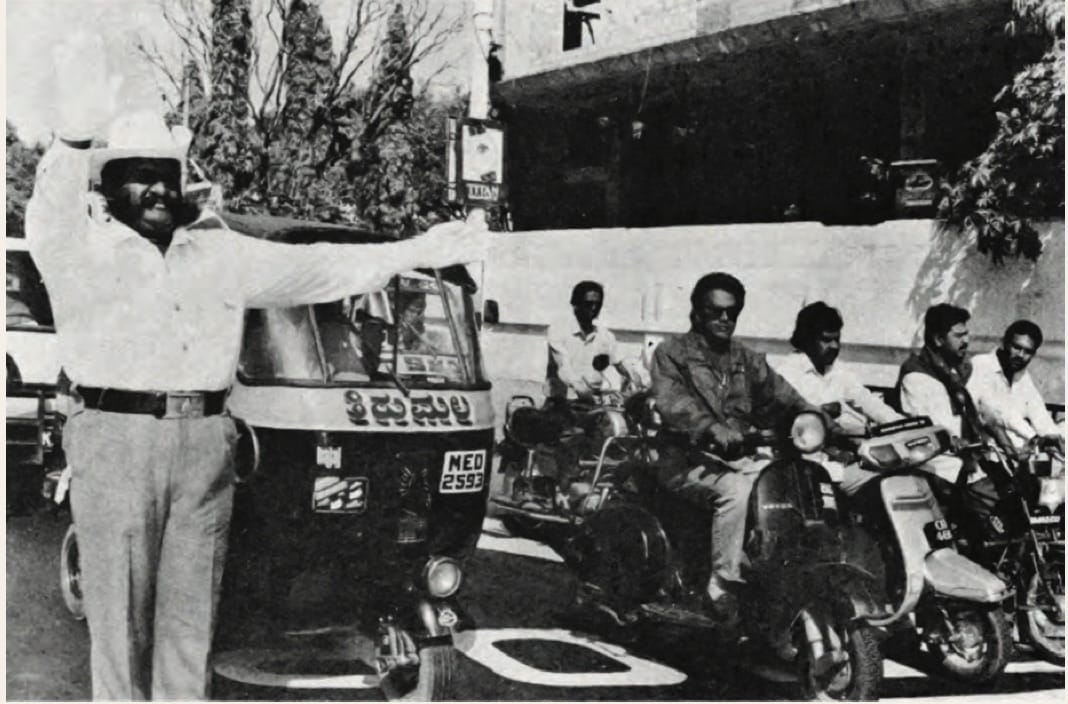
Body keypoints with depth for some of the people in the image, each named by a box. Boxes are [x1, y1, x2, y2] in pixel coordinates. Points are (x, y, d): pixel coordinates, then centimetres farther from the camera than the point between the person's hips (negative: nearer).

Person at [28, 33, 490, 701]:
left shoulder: (215, 250, 15)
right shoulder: (83, 245, 1)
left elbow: (311, 268, 15)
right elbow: (52, 218, -22)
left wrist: (412, 252, 11)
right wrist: (75, 138, -43)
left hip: (206, 439, 4)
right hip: (115, 440, -4)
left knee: (192, 611, 10)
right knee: (119, 612, 1)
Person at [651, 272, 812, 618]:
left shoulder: (747, 360, 21)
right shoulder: (672, 352, 2)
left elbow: (781, 396, 10)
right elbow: (672, 401, -17)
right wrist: (712, 428, -36)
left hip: (742, 455, 5)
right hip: (689, 458, -5)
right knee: (736, 490, -33)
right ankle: (723, 586, -27)